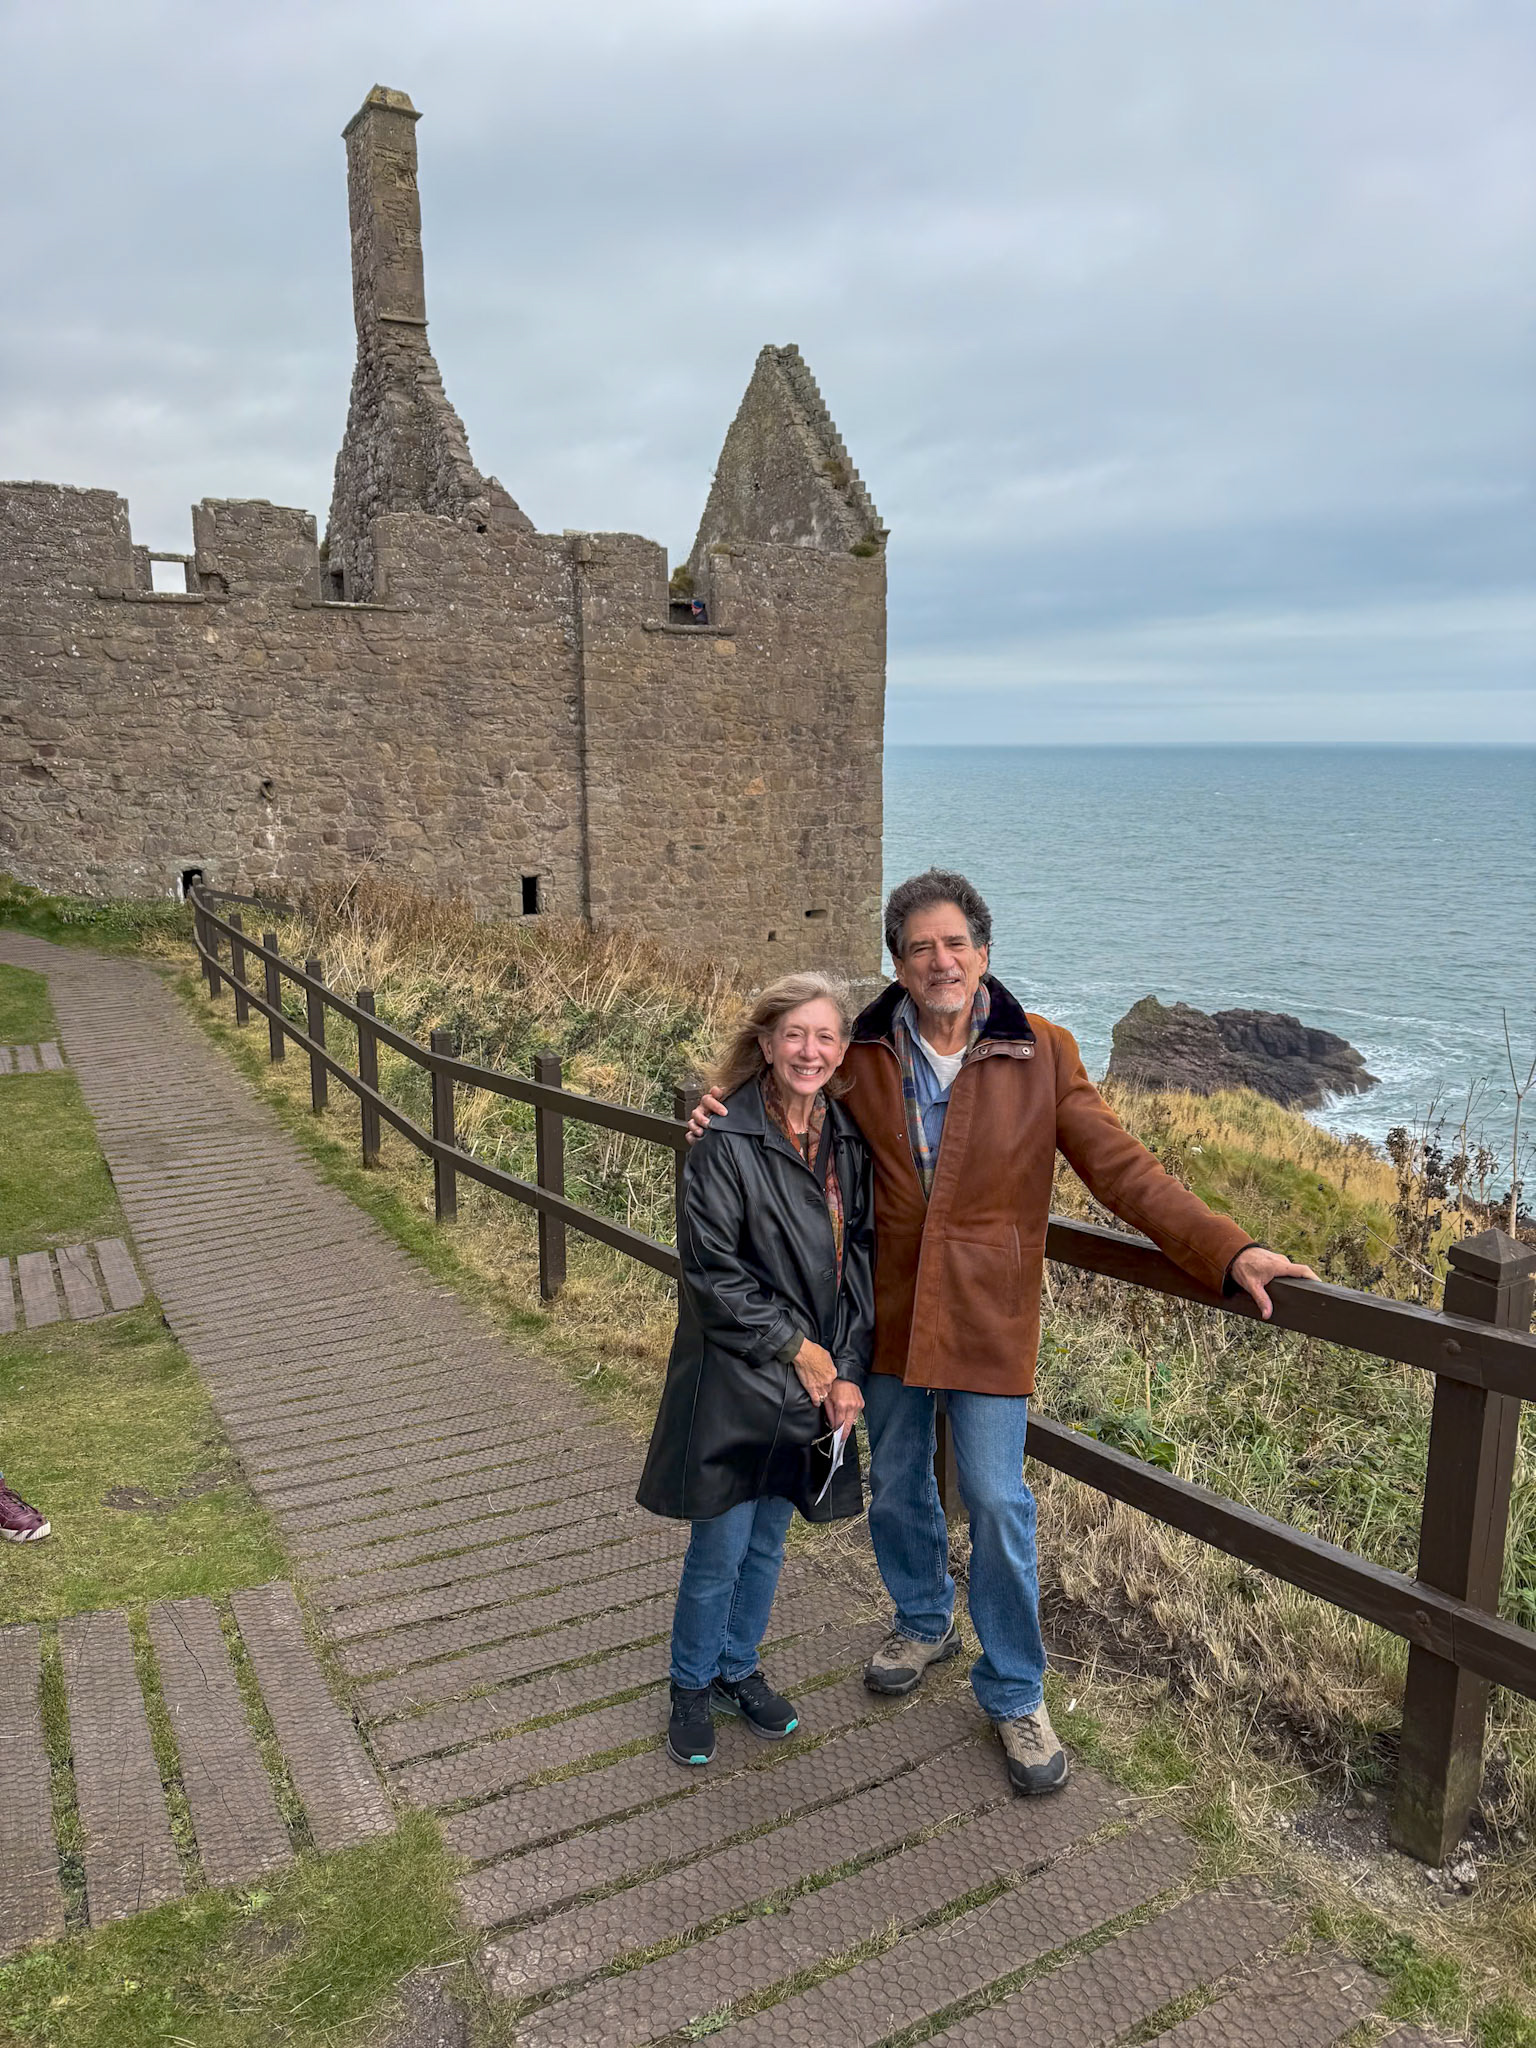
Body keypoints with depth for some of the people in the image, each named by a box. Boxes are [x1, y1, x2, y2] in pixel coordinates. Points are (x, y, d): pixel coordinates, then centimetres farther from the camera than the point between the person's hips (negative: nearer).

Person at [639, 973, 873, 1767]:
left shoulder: (849, 1140, 2)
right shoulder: (725, 1141, -16)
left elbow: (862, 1258, 5)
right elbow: (711, 1271, -17)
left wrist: (848, 1369, -4)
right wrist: (796, 1350, -14)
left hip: (818, 1382, 5)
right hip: (735, 1382, -5)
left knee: (767, 1541, 19)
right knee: (720, 1548, 6)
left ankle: (739, 1668, 41)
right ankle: (692, 1685, 31)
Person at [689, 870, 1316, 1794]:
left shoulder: (1041, 1055, -9)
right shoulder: (866, 1054, -3)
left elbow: (1122, 1167, -10)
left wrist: (1229, 1250, -19)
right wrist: (728, 1112, -6)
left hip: (988, 1317, -3)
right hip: (890, 1310, 3)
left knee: (997, 1503, 0)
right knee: (896, 1485, 18)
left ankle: (1014, 1693, 22)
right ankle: (924, 1622, 46)